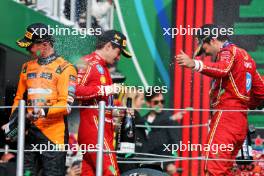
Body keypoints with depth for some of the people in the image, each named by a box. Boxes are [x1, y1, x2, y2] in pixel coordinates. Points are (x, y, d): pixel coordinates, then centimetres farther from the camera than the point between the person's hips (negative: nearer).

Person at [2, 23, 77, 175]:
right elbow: (19, 98, 24)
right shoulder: (27, 67, 19)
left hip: (53, 133, -6)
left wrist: (45, 111, -26)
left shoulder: (65, 68, -3)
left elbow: (66, 105, -11)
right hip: (29, 132, 6)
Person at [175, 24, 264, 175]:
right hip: (242, 120, 10)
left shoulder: (228, 51, -2)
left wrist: (194, 64, -41)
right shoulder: (245, 56, 25)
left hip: (226, 116, -10)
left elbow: (223, 69, -27)